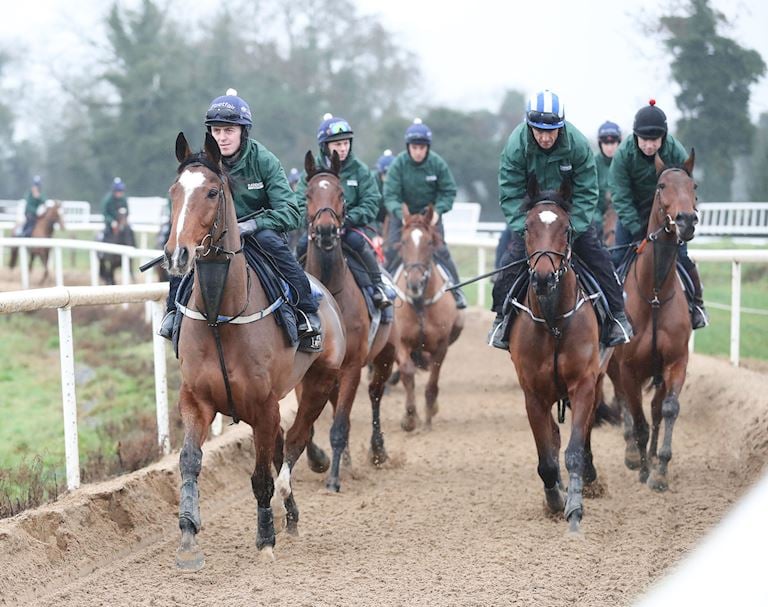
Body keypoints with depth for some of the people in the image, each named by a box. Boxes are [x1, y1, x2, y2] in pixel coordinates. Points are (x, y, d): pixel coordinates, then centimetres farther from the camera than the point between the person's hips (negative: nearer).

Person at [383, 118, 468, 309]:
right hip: (402, 213, 0)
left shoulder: (437, 163, -15)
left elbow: (449, 191, -7)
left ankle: (455, 289, 4)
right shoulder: (398, 164, -19)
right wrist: (401, 214, -36)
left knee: (440, 249, -8)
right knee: (393, 250, -7)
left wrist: (437, 210, -22)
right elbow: (390, 195, -20)